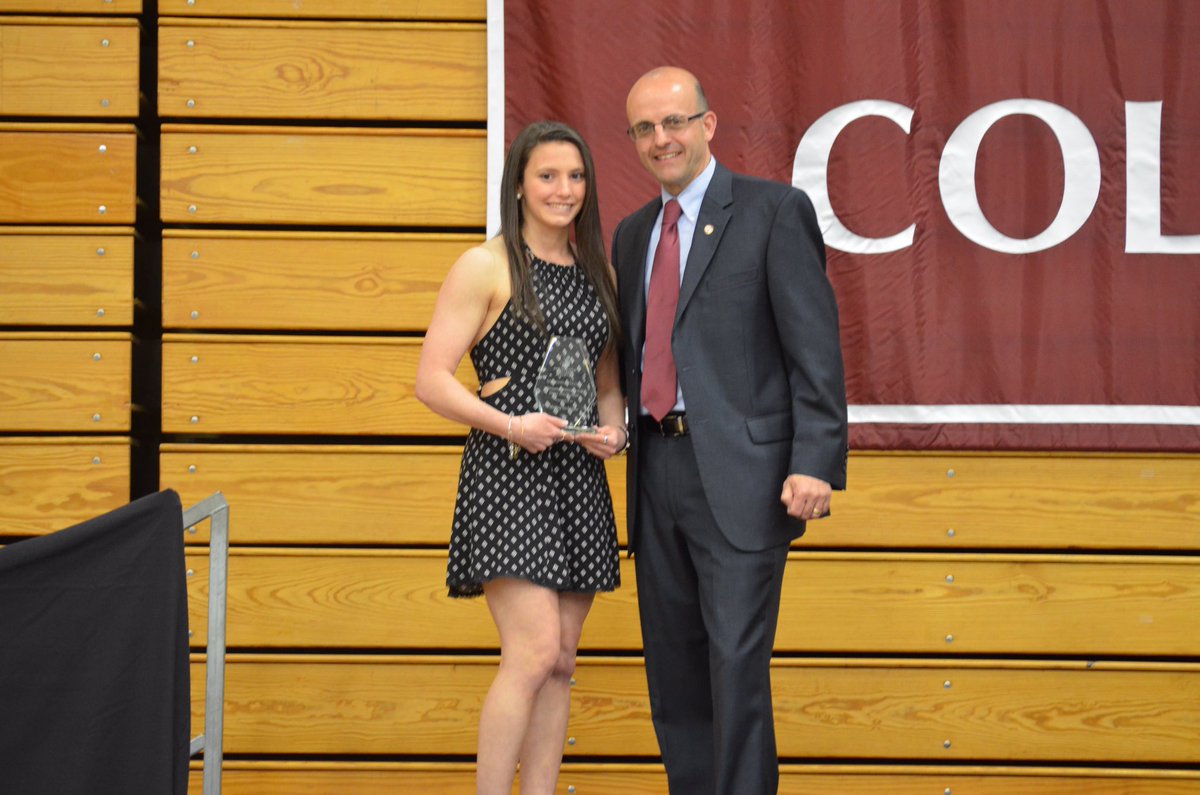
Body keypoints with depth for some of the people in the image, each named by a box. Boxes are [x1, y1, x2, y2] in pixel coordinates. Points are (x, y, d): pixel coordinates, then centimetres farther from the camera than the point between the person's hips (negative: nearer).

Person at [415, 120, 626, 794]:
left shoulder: (598, 272, 15)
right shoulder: (486, 267, -3)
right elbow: (431, 380, -8)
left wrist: (613, 430, 1)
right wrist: (510, 424, -18)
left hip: (579, 478, 6)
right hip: (508, 474, -6)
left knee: (561, 661, 6)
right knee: (534, 651, -16)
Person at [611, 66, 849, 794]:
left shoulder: (774, 210, -2)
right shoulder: (634, 234, 17)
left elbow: (815, 345, -8)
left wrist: (816, 462, -17)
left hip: (740, 475, -7)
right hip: (657, 469, 7)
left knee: (737, 665, -11)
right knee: (673, 668, 11)